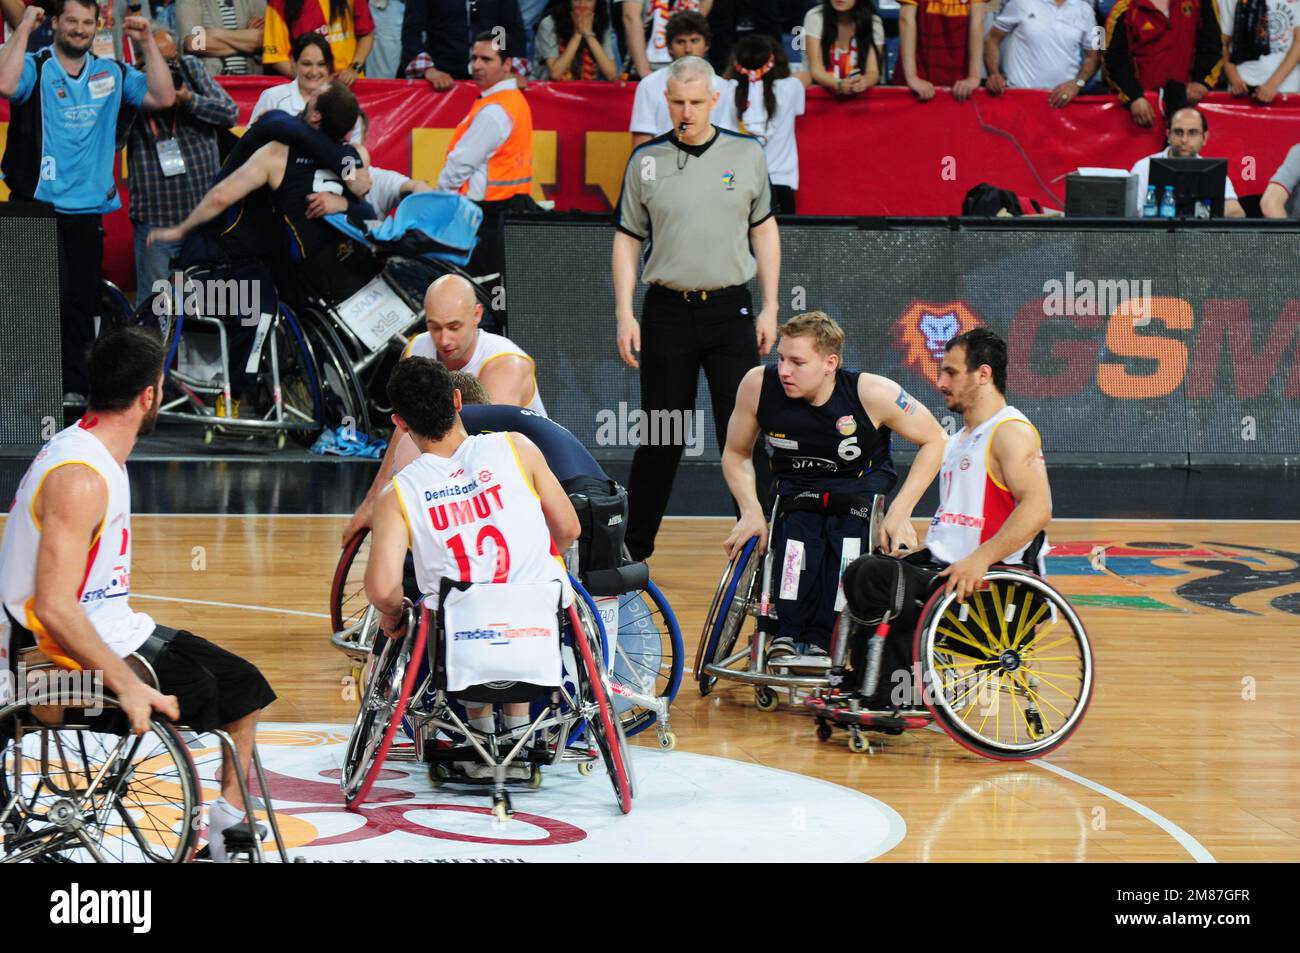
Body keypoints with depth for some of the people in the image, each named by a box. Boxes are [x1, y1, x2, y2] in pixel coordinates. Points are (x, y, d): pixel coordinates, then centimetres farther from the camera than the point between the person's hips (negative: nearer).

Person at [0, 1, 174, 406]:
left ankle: (75, 387, 13)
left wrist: (148, 43, -1)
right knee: (51, 296, -11)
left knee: (82, 300, 6)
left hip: (88, 209, 4)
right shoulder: (36, 68, -3)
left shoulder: (112, 75, 10)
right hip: (38, 206, -4)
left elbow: (164, 97, 4)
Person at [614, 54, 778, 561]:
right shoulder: (646, 160, 2)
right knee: (660, 437, 5)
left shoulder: (747, 153, 3)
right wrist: (624, 315, -1)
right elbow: (627, 238, 7)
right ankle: (635, 549, 17)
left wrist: (769, 308, 4)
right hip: (668, 311, 0)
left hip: (731, 310, 0)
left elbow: (764, 230, 9)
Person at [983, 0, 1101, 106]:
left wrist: (1077, 83, -8)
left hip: (1063, 99, 2)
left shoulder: (1085, 10, 5)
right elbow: (993, 39, 5)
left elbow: (1093, 56, 11)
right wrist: (994, 74, -11)